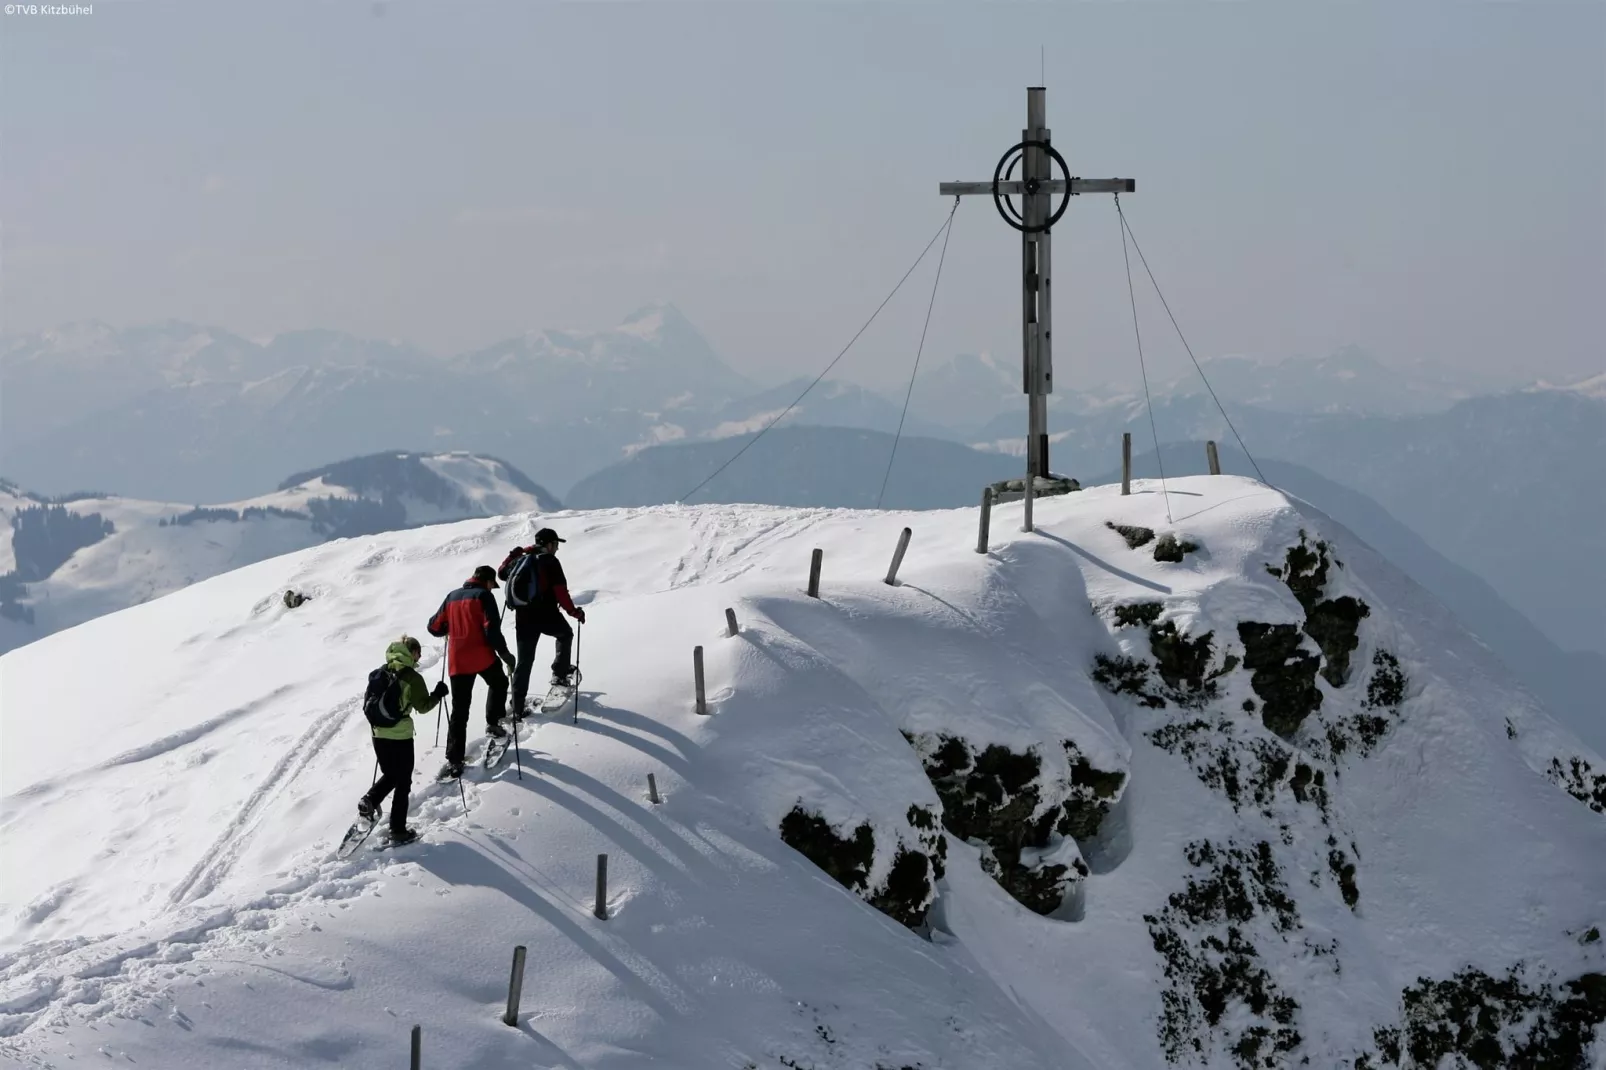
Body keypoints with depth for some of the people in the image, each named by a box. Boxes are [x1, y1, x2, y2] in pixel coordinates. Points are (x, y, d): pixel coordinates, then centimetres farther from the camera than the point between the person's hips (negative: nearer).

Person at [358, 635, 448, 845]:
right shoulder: (412, 677, -11)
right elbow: (422, 706, -8)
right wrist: (438, 694, 7)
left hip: (378, 733, 5)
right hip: (401, 735, -5)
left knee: (389, 775, 25)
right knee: (403, 783, 7)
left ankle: (370, 800, -2)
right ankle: (398, 831, 7)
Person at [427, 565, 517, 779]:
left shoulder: (452, 597, 13)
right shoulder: (484, 596, -4)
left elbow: (434, 627, 16)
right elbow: (492, 629, -14)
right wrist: (504, 653, -5)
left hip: (457, 661, 4)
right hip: (482, 657, -4)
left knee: (459, 711, 6)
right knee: (498, 683, 29)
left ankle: (454, 760, -1)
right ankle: (493, 723, 21)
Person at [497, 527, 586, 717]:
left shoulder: (521, 561, 9)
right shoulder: (550, 562, -7)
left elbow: (502, 573, 28)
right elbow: (560, 591, -15)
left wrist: (513, 556, 39)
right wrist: (573, 611, -8)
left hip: (524, 618, 5)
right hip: (547, 615, -5)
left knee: (525, 661, 7)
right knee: (565, 634, 29)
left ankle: (518, 707, 4)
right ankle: (560, 672, 21)